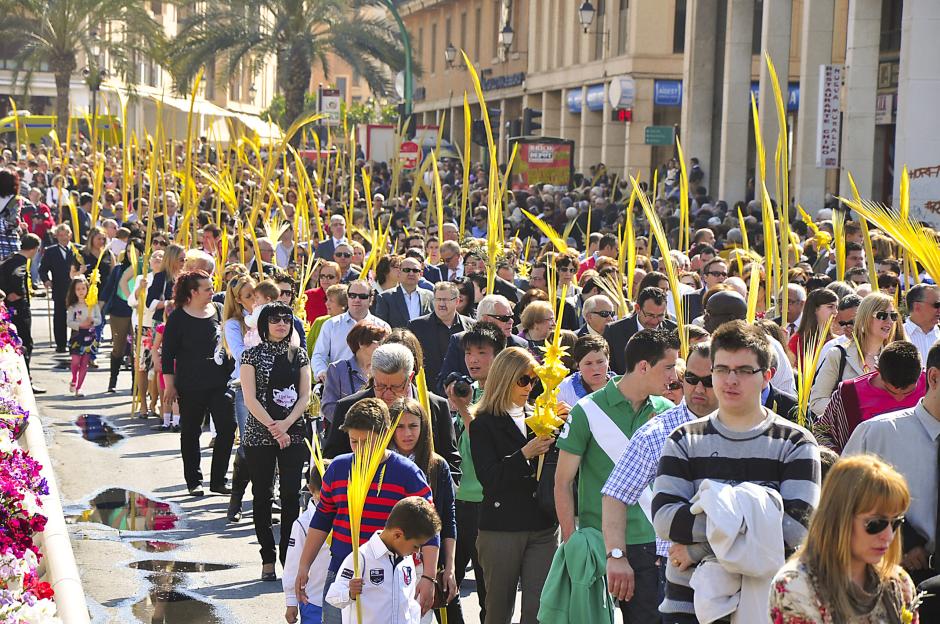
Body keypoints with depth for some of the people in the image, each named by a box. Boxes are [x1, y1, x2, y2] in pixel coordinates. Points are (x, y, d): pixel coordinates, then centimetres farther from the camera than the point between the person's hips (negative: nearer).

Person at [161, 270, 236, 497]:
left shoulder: (219, 310, 6)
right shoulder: (178, 318, -6)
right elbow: (168, 353, -4)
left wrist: (233, 371, 15)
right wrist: (170, 385, -7)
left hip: (220, 382, 3)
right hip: (191, 385, -3)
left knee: (227, 428, -4)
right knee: (191, 433, 8)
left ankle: (218, 481, 7)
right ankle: (194, 482, 20)